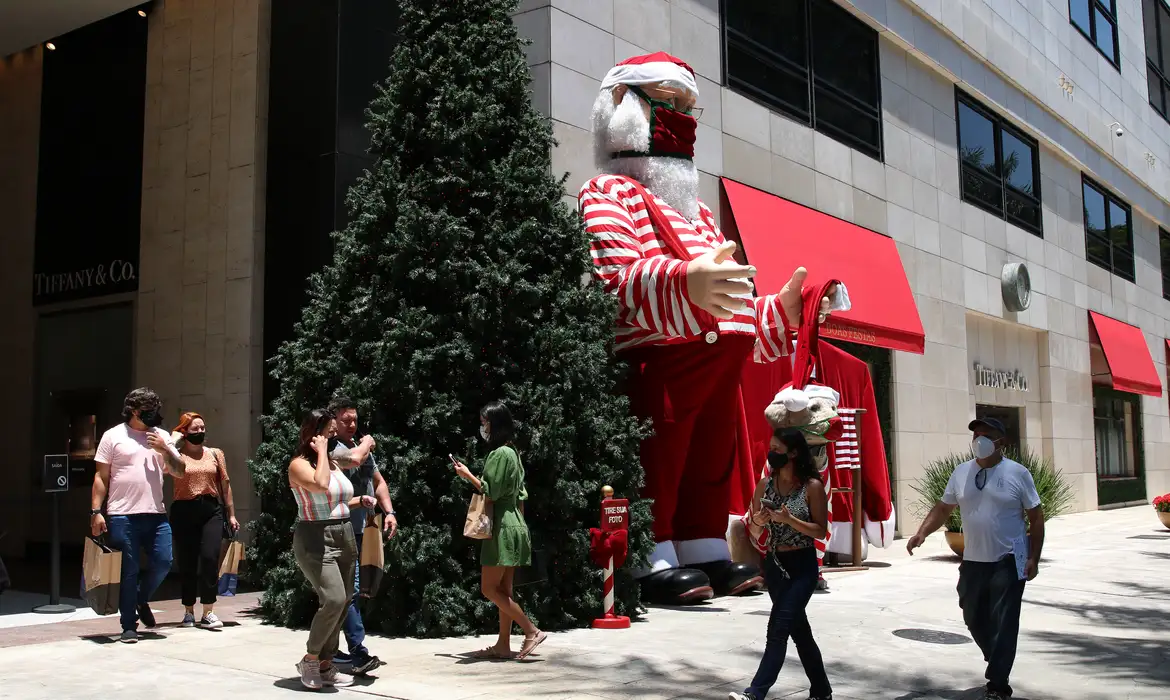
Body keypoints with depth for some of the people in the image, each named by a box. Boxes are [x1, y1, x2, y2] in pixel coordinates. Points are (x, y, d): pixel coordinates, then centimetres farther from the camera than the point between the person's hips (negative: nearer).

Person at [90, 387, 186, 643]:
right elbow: (101, 476, 0)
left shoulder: (162, 436, 13)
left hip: (156, 514, 4)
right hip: (123, 516, -4)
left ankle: (141, 600, 27)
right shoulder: (113, 436, 2)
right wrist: (96, 511, -7)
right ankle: (129, 626, 10)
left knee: (163, 562, -1)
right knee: (128, 571, 1)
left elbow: (180, 471, 11)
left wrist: (165, 449, -5)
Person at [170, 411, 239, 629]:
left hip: (211, 510, 1)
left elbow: (225, 484, 13)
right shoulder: (177, 455, 5)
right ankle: (188, 612, 19)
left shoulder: (215, 454, 11)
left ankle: (208, 613, -7)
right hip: (184, 511, -1)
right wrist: (174, 439, -5)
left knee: (209, 558, -12)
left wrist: (231, 514, 11)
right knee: (187, 563, 4)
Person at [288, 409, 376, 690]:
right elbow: (321, 486, -30)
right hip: (316, 540, -8)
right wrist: (321, 451, -18)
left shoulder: (333, 463, 14)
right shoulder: (299, 464, -9)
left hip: (344, 537, 8)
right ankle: (309, 660, -2)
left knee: (342, 603, 6)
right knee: (333, 599, -21)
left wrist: (360, 500, 10)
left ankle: (325, 665, 17)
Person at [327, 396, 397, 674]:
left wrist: (389, 512, 9)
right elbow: (353, 459, -30)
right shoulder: (330, 449, -10)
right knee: (349, 590, -13)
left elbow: (378, 481, 22)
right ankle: (358, 651, -15)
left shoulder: (364, 448, 18)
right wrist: (366, 444, -8)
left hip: (364, 530, 8)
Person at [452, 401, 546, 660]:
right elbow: (520, 495, 18)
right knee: (503, 590, 10)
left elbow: (492, 492, -18)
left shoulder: (500, 454, -14)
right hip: (512, 525, 10)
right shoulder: (511, 452, 15)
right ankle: (503, 645, 12)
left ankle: (532, 631, -7)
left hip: (502, 529, -10)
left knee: (489, 588, -6)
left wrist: (467, 474, -7)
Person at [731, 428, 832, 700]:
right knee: (799, 631, 14)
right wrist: (758, 520, -10)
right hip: (774, 565, 5)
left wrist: (789, 519, -23)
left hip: (802, 567, -5)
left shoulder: (812, 487, -11)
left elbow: (821, 531, -10)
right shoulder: (765, 484, 2)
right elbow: (754, 522, 13)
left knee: (778, 629, -12)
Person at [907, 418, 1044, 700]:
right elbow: (943, 508, 11)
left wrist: (1034, 558, -7)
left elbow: (1036, 516, -2)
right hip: (973, 561, 5)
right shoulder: (961, 472, 5)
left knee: (1002, 624, -4)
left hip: (1008, 562, -4)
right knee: (974, 619, 14)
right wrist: (921, 532, -5)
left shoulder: (1017, 473, -6)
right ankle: (997, 664, 39)